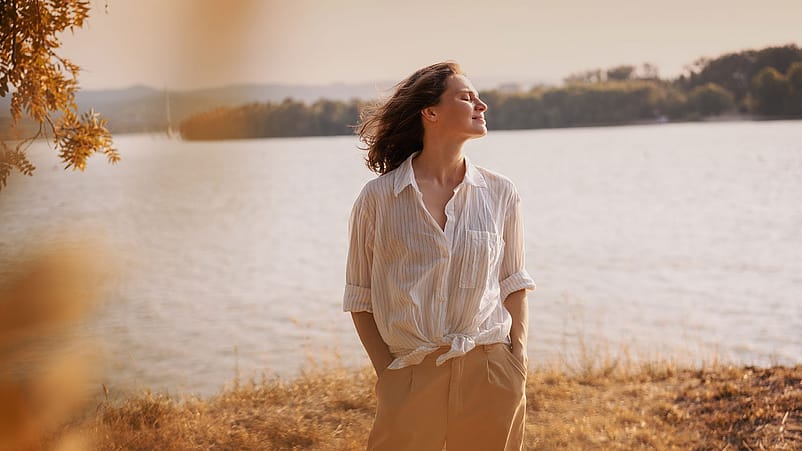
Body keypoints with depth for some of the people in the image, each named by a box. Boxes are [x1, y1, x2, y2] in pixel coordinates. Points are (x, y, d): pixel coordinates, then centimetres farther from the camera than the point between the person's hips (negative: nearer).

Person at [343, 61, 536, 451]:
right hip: (410, 377, -2)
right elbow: (360, 297, 3)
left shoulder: (500, 194, 4)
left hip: (490, 373, 2)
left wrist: (518, 360, 2)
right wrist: (385, 371, -4)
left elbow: (513, 283, 11)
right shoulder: (378, 197, -2)